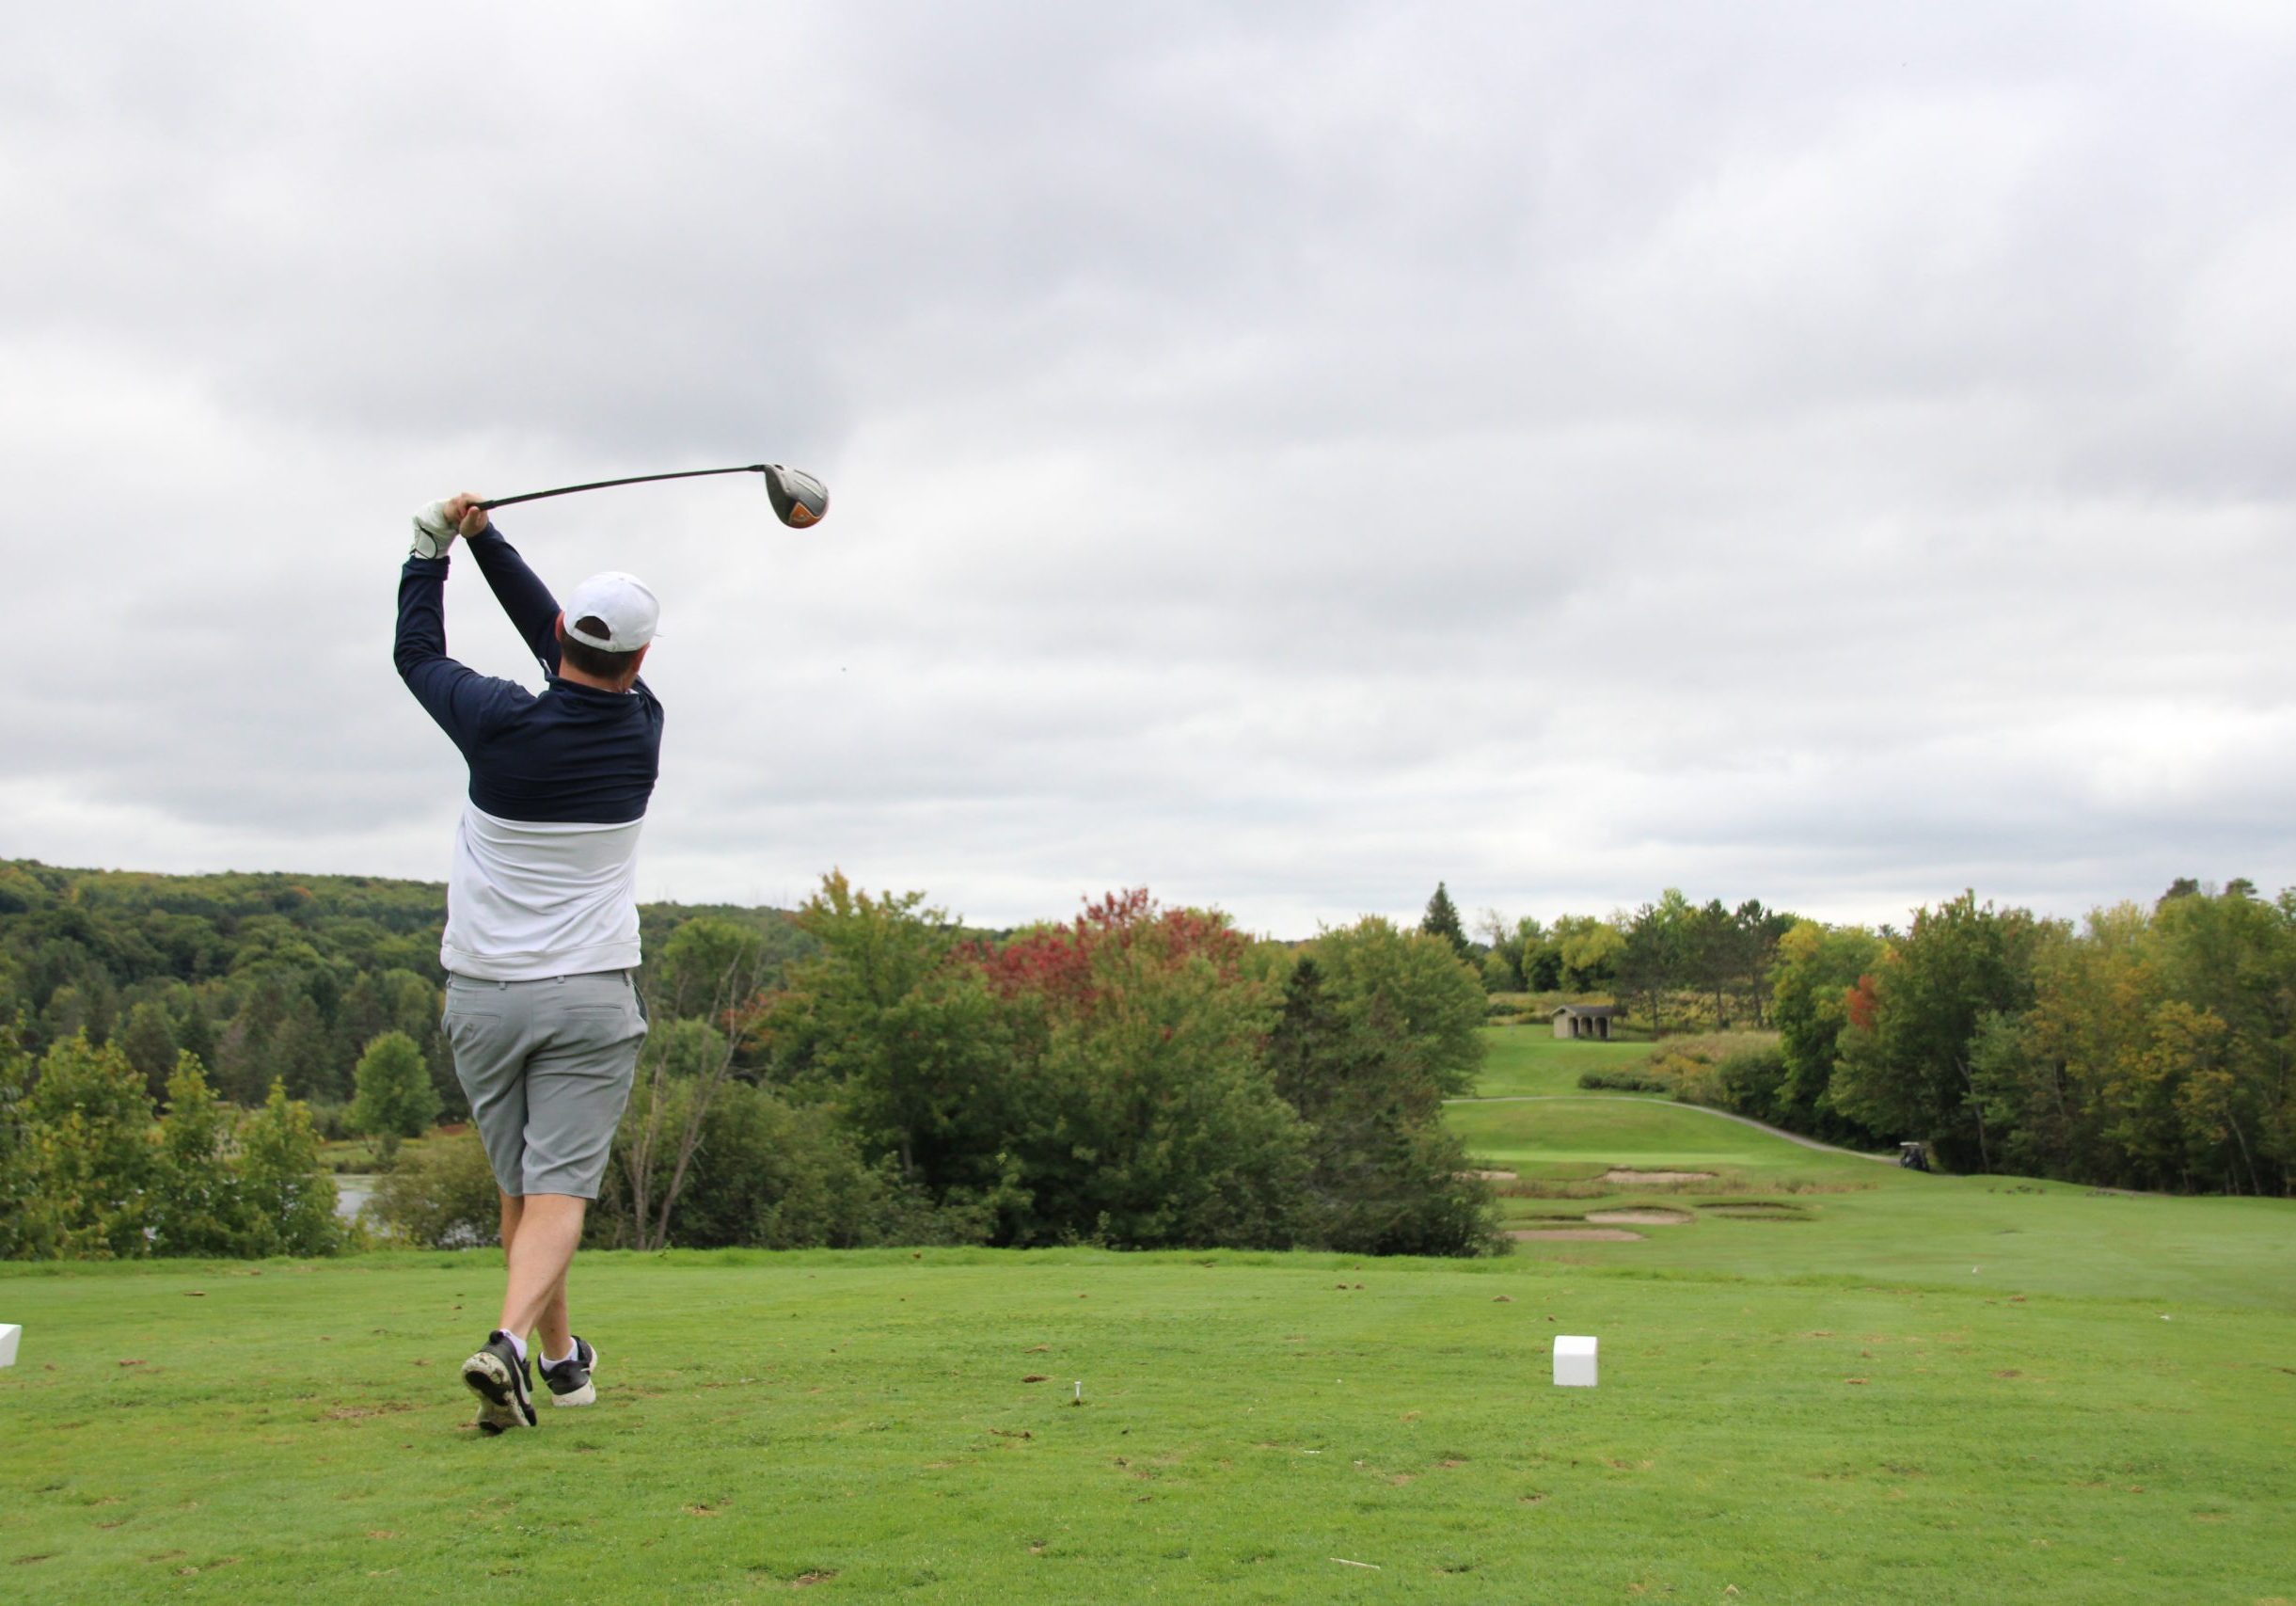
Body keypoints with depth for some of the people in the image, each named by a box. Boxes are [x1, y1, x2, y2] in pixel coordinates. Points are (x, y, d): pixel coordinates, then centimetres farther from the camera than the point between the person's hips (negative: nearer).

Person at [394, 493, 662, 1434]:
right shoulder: (640, 730, -2)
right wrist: (483, 538, 16)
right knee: (560, 1190, -5)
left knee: (519, 1188, 14)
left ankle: (561, 1360, 25)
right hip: (589, 995, -1)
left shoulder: (501, 723, -8)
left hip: (482, 993, 1)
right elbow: (575, 657, 13)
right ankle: (510, 1340, -26)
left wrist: (432, 546, 21)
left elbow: (417, 653, 12)